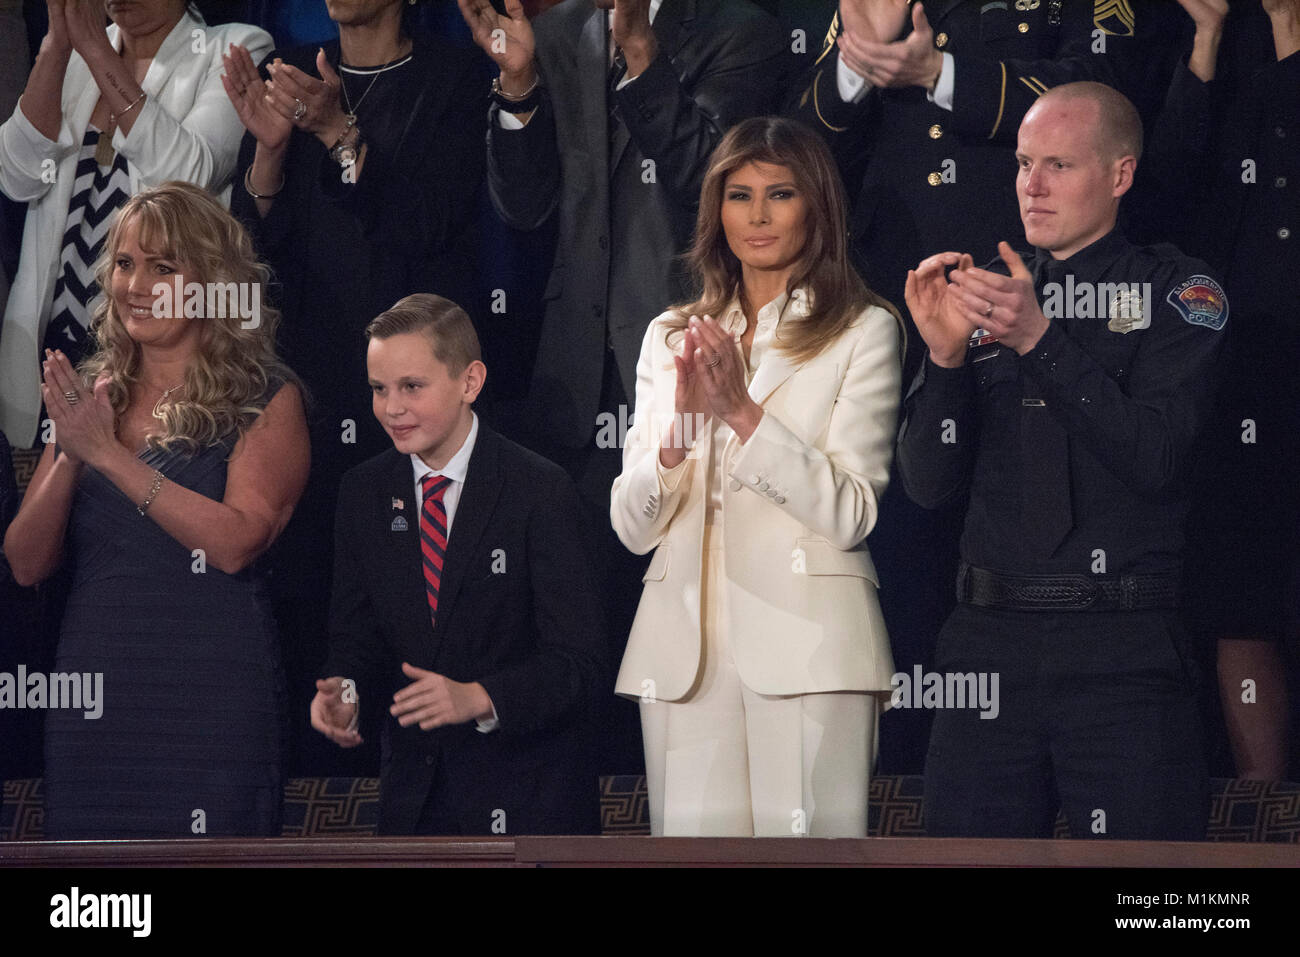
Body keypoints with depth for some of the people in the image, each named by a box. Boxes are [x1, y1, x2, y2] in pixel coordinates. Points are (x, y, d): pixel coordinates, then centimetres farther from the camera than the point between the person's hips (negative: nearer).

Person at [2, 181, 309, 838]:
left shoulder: (265, 400, 0)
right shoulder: (92, 397, 13)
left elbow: (236, 542, -16)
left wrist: (109, 453, -16)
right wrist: (69, 453, -10)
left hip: (211, 697, -4)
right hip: (92, 689, 4)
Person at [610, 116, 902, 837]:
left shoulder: (863, 331, 5)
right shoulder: (671, 337, 17)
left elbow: (852, 513, -6)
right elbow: (632, 528, 11)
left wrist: (743, 414, -13)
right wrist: (676, 432, -8)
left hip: (806, 640, -3)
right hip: (684, 644, 3)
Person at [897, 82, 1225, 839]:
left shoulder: (1176, 292, 4)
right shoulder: (986, 296, 14)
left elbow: (1154, 457, -11)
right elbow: (930, 484, 6)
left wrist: (1040, 340, -17)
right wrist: (945, 356, -9)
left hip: (1123, 657, -3)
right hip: (990, 643, 4)